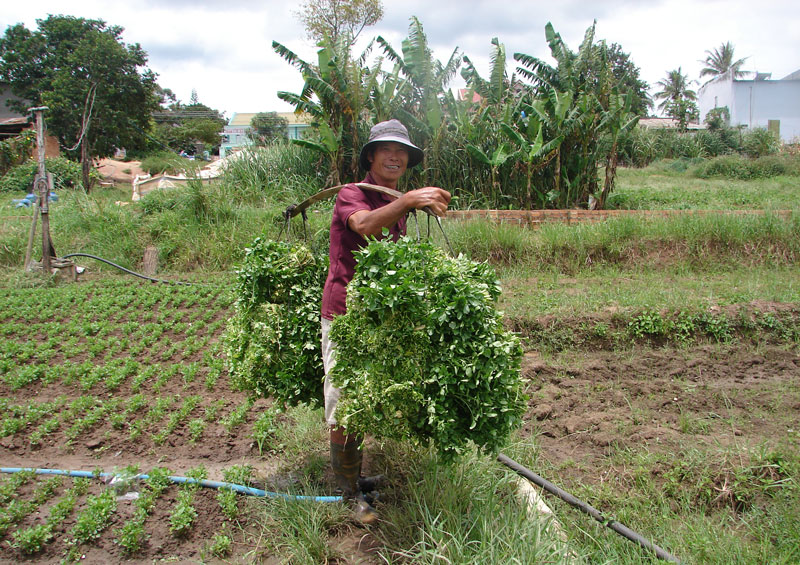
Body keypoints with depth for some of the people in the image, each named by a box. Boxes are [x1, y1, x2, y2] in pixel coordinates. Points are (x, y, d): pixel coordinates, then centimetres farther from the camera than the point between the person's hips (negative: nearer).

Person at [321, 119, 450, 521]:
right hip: (345, 314, -8)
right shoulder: (351, 195, -10)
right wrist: (408, 200, -47)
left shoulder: (397, 207, 14)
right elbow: (365, 225, -36)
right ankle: (348, 493, 8)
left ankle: (353, 477, 31)